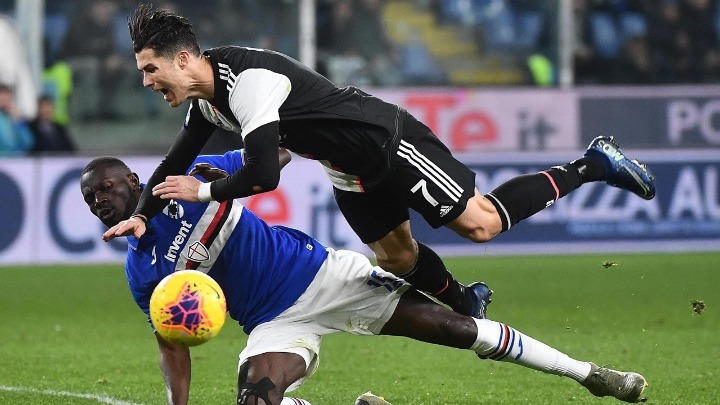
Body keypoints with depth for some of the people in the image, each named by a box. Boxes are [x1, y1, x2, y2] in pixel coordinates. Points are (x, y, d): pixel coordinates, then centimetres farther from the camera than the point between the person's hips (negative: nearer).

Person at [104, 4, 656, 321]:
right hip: (351, 170, 9)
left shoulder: (249, 80, -33)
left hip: (392, 143, -9)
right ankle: (466, 301, 42)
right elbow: (178, 161, 13)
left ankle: (592, 166, 5)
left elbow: (263, 174, -38)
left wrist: (202, 191, -23)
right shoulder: (206, 99, -2)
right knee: (397, 258, 16)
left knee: (481, 223, -6)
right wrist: (143, 215, -1)